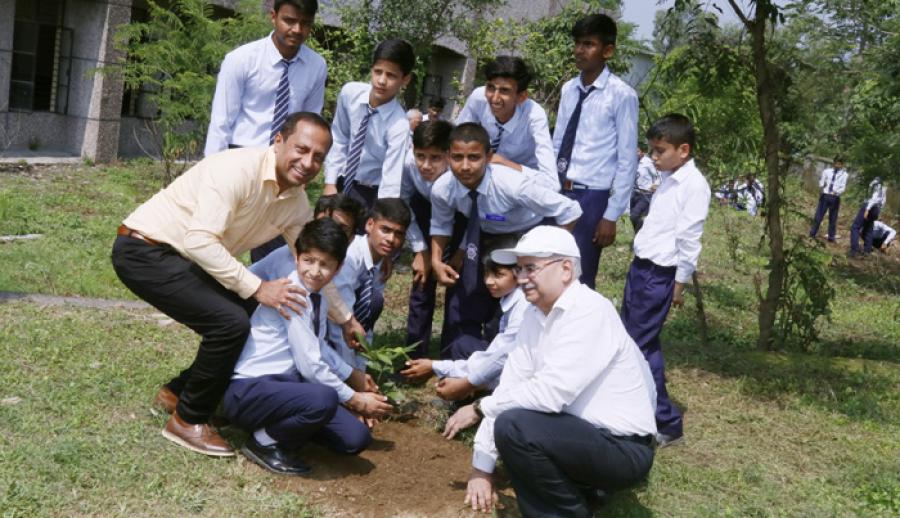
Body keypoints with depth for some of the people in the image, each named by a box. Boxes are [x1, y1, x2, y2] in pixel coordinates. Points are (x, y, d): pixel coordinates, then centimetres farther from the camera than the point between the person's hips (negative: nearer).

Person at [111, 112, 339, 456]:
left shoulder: (297, 202, 0)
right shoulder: (240, 169, -26)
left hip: (185, 259, 9)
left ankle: (177, 392, 24)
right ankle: (188, 421, -1)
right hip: (144, 250, -9)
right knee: (230, 322, -21)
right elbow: (199, 239, -33)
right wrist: (257, 287, -31)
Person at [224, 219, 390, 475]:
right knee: (324, 399, -36)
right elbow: (310, 365, -18)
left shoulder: (317, 299, 8)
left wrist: (353, 376, 35)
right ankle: (265, 442, -10)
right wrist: (354, 399, -7)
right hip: (249, 391, -8)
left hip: (286, 384, 8)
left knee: (356, 437, -3)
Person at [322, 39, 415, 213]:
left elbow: (391, 182, -29)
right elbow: (338, 138, 1)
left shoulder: (399, 125, -26)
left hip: (370, 194, -4)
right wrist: (330, 182, -3)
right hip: (342, 182, 4)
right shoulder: (350, 92, -14)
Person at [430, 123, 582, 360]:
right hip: (487, 235, 4)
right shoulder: (442, 189, -24)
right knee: (465, 295, 0)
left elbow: (570, 212, -30)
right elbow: (440, 225, -1)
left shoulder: (512, 185, -38)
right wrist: (436, 261, -16)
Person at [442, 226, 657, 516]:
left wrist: (480, 408, -15)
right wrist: (481, 467, -2)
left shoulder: (590, 312, -22)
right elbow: (510, 384, 0)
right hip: (581, 432, 9)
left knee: (513, 427, -26)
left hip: (622, 449, -9)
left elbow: (550, 393, -29)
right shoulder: (535, 314, 4)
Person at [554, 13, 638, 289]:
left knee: (578, 278, 3)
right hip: (557, 193, 6)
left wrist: (611, 215, -10)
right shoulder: (568, 89, 7)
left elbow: (627, 160, -10)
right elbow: (557, 145, 11)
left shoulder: (622, 95, -11)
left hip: (591, 197, -5)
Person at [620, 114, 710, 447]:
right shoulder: (668, 180, 12)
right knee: (627, 338, 15)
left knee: (641, 345, -6)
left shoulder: (694, 184, -14)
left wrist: (680, 282, -13)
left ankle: (666, 423, 4)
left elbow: (689, 238, -15)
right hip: (640, 267, 9)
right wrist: (639, 266, 13)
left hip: (659, 275, -9)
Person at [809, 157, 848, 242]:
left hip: (835, 198, 0)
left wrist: (837, 192, -23)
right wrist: (822, 185, -16)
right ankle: (812, 234, 11)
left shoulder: (844, 174, 2)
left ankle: (831, 237, 19)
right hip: (825, 196, 0)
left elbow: (843, 187, -3)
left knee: (833, 219, 9)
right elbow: (821, 184, 8)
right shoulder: (827, 171, 4)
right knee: (818, 216, 1)